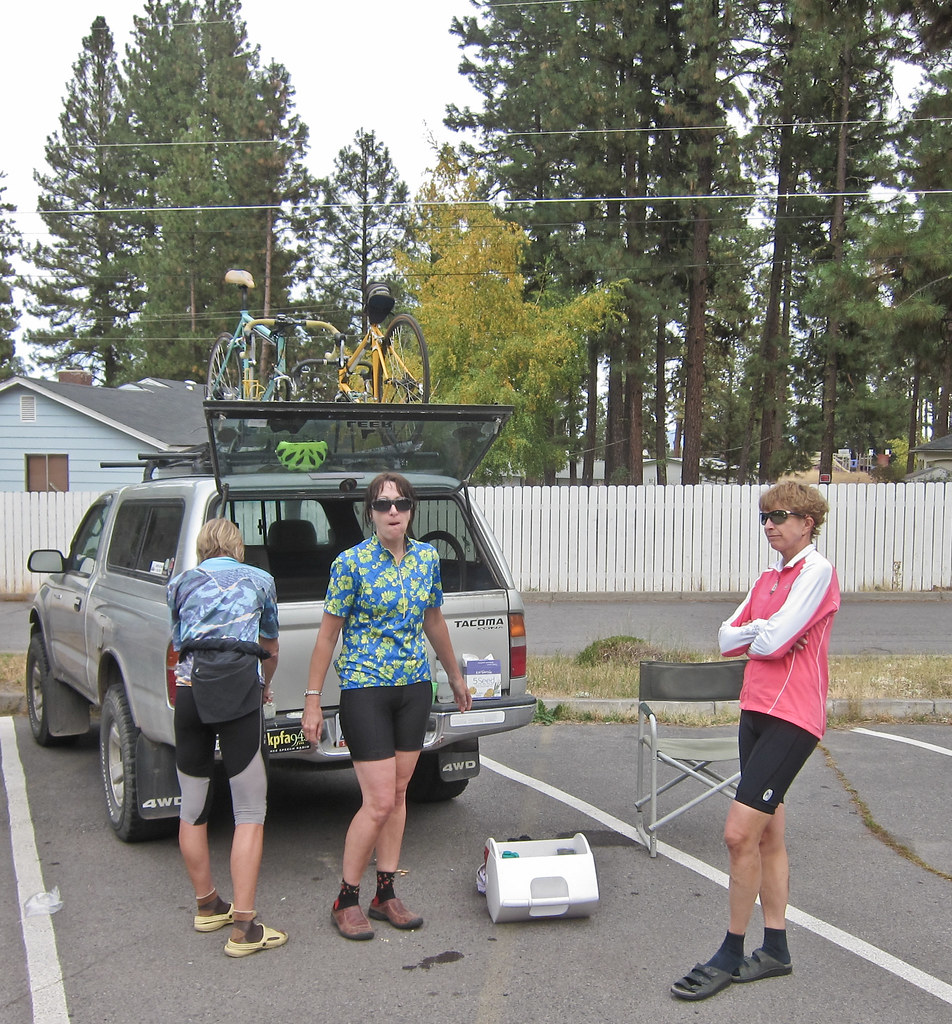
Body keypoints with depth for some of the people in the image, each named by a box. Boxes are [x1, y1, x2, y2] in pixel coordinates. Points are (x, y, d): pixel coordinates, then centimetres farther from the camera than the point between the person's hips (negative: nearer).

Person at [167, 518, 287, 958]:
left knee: (192, 810, 17)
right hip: (240, 691, -2)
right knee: (250, 813, 3)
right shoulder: (259, 580, 16)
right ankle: (243, 927, -1)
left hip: (190, 690, 2)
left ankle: (207, 905, 32)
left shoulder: (180, 583, 17)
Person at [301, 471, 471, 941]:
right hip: (365, 690, -5)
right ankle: (345, 900, 9)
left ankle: (386, 894, 23)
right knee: (379, 802, -7)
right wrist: (313, 700, -8)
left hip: (414, 688, 5)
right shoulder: (351, 563, -12)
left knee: (398, 793, 11)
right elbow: (327, 633, -7)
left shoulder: (427, 557, 3)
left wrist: (455, 676, 24)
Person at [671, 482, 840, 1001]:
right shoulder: (767, 579, 18)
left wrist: (753, 635, 3)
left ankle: (730, 954, 2)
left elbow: (772, 640, -17)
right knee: (768, 835, 13)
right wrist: (764, 633, -6)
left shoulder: (817, 570, -9)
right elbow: (728, 638, 11)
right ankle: (775, 949, 22)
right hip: (756, 711, 9)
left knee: (740, 833, -11)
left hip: (792, 718, -9)